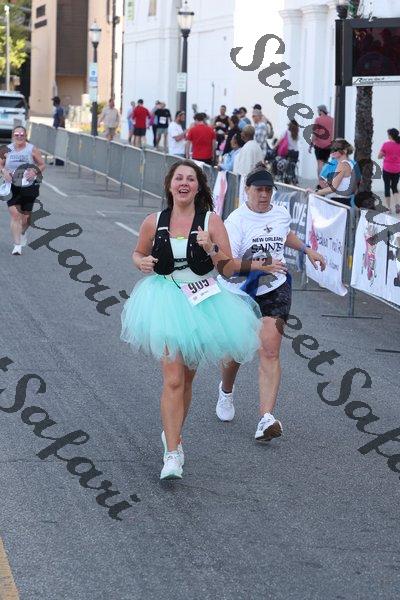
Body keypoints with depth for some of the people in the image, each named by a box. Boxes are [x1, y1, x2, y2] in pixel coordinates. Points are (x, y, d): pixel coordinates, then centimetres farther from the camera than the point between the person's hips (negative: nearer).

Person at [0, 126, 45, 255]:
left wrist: (35, 171, -16)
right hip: (12, 186, 0)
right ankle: (17, 245, -9)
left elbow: (42, 165, 4)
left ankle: (23, 232, 43)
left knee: (26, 216, 7)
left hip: (29, 187, 0)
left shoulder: (32, 150, -2)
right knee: (15, 215, -12)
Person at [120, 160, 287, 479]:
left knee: (187, 378, 15)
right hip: (167, 303, -1)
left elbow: (228, 270, -5)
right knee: (173, 379, -13)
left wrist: (212, 249, -23)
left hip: (202, 303, 1)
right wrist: (142, 262, -5)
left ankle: (173, 435, 37)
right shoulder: (154, 223, -1)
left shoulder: (212, 222, -5)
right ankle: (172, 454, -12)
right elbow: (139, 253, 17)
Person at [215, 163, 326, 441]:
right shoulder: (236, 221, -15)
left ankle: (267, 419, -20)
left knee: (270, 351, -12)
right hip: (240, 291, -2)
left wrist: (307, 250, 29)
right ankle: (226, 391, 47)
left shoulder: (281, 214, 3)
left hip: (275, 290, 2)